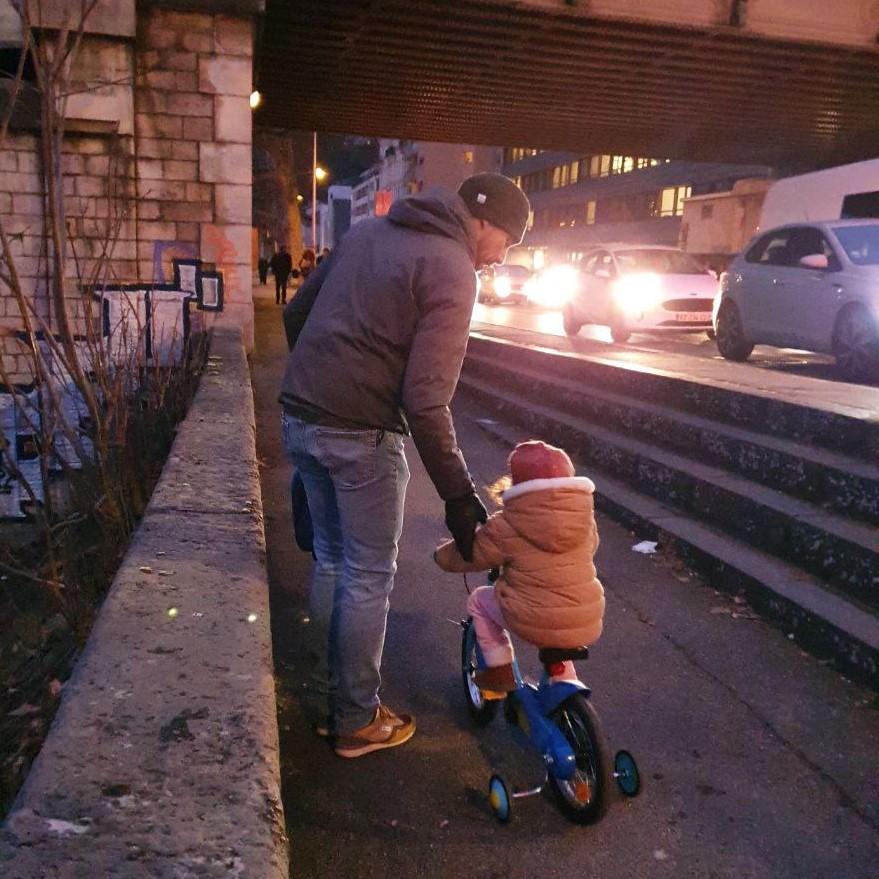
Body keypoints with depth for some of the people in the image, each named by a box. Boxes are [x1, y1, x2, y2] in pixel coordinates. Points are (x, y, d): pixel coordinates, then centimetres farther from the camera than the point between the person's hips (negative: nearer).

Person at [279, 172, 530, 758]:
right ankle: (358, 722, 23)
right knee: (370, 576, 8)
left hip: (299, 418, 8)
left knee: (331, 560, 21)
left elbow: (295, 314, 17)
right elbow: (425, 401, -19)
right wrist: (459, 495, -13)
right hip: (361, 435, -8)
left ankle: (339, 695, 36)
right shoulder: (451, 269, -11)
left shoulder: (367, 231, 13)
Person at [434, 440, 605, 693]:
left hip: (533, 623, -5)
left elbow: (466, 555, -1)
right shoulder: (583, 514, 1)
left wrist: (442, 554, 21)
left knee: (479, 600, 20)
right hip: (586, 628, 5)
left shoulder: (508, 525, -11)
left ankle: (500, 670, 17)